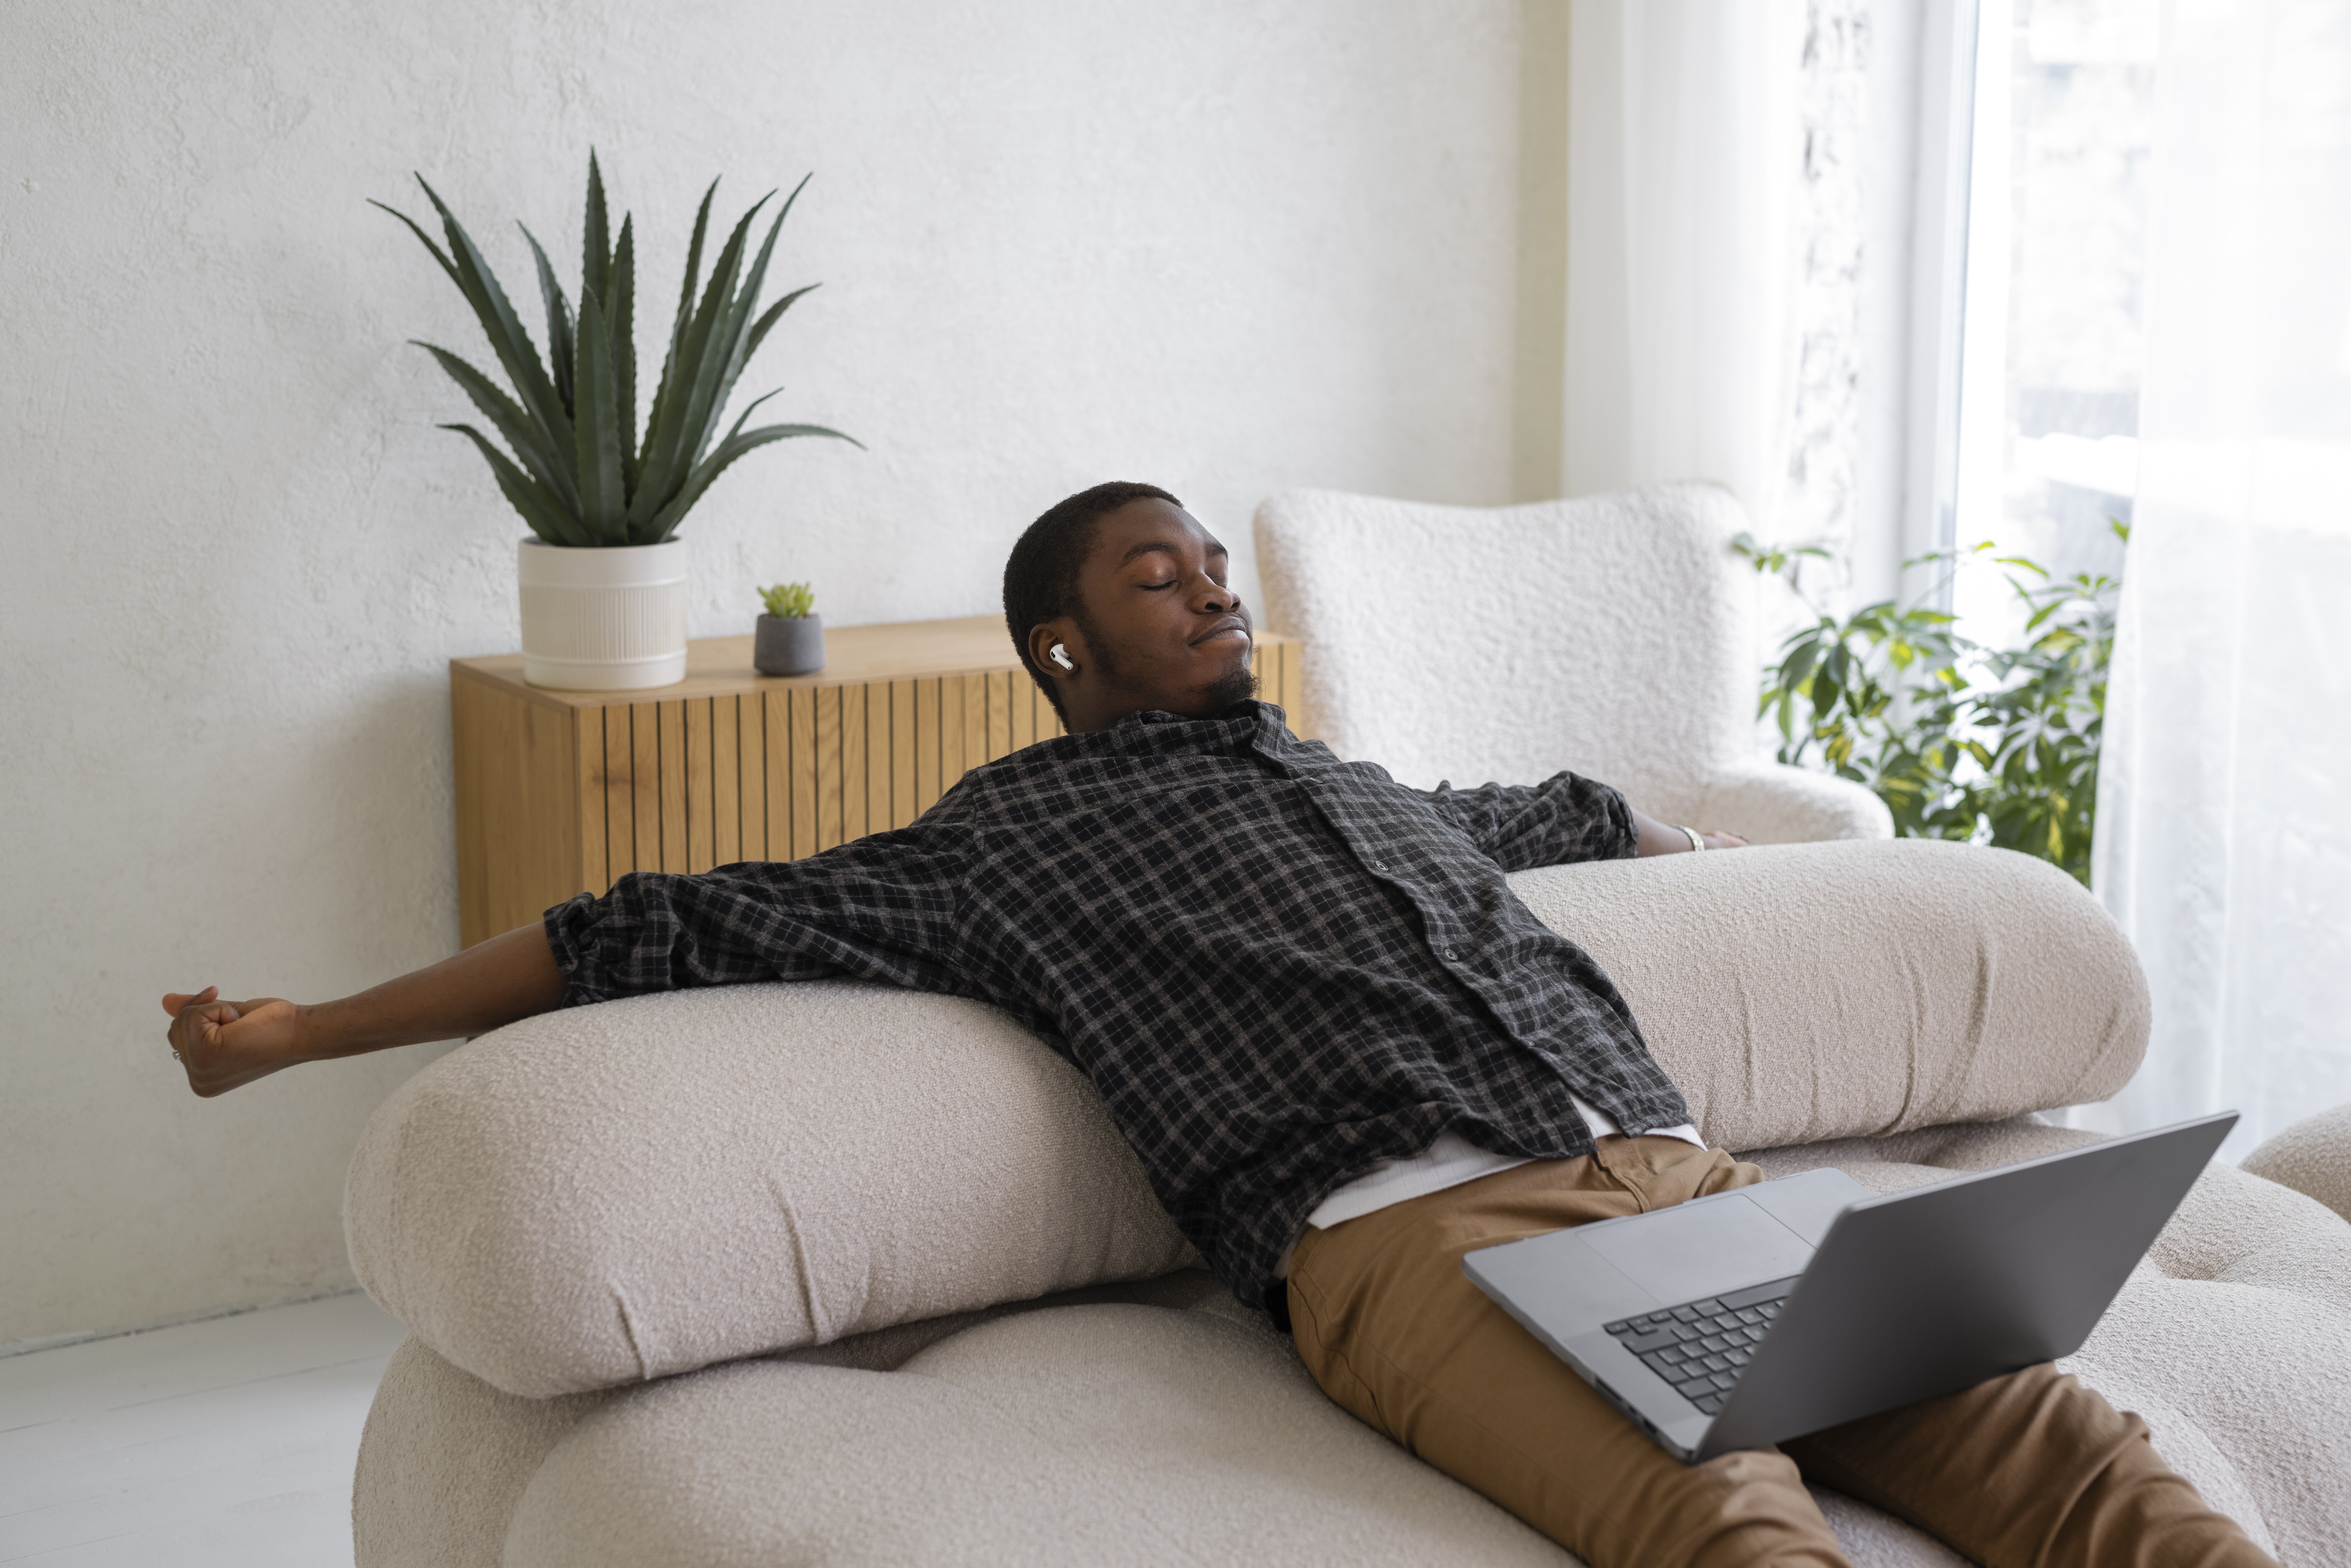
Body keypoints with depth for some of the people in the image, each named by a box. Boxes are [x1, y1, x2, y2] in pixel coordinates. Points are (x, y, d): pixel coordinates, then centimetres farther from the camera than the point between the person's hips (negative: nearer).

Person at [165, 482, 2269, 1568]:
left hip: (1680, 1174, 7)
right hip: (1421, 1231, -6)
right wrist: (314, 1029, 12)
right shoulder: (1017, 835, 15)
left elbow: (1558, 814, 55)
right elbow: (688, 925, 12)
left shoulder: (1367, 784, 33)